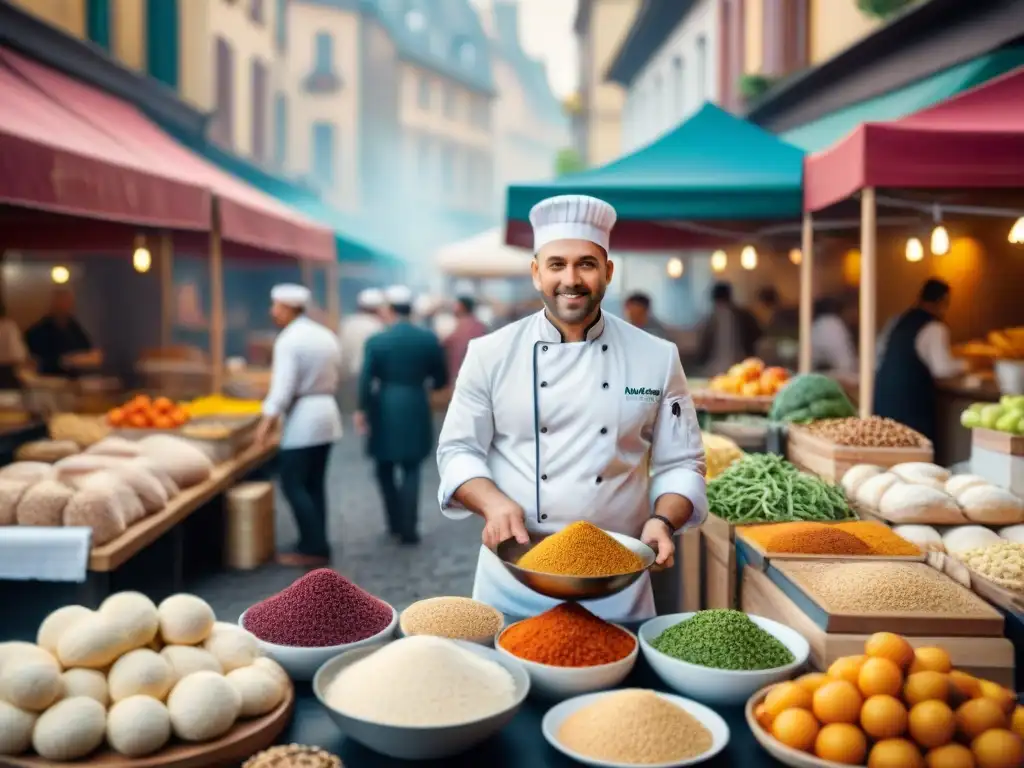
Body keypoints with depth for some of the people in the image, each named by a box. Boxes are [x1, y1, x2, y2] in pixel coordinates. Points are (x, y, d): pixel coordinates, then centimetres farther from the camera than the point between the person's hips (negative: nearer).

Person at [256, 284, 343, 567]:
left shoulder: (288, 340, -14)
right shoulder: (325, 335, 11)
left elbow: (283, 387, -20)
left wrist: (267, 421, -18)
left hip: (303, 419, -8)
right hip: (327, 414, 8)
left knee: (293, 485, -1)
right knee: (314, 483, 13)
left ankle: (313, 548, -1)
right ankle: (317, 547, 16)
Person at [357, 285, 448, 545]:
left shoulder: (376, 341, -8)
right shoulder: (429, 339, -3)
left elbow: (365, 381, -10)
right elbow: (441, 379, 4)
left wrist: (362, 410, 2)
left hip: (385, 411, -1)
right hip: (416, 410, 2)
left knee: (385, 469, 15)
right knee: (411, 470, 9)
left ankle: (396, 523, 18)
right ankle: (408, 528, 6)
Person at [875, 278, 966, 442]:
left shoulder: (899, 321, 12)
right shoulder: (935, 328, -9)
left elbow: (880, 351, 21)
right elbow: (943, 368, -15)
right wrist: (966, 365, 2)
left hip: (884, 392, 7)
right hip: (912, 398, -7)